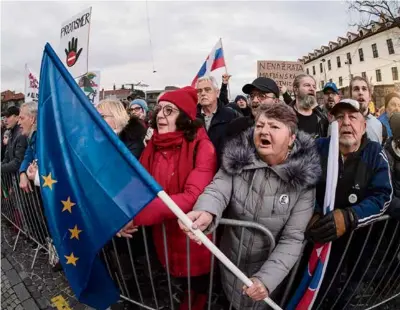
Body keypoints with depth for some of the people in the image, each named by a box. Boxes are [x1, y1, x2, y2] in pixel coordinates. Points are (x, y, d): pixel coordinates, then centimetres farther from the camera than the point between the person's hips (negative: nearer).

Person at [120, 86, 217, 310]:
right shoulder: (153, 145, 0)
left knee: (200, 284, 20)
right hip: (163, 232, 5)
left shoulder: (202, 147, -21)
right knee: (176, 281, 26)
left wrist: (137, 215, -33)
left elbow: (193, 197, -30)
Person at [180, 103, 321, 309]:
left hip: (270, 269, -1)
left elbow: (292, 239, -18)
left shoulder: (302, 180, -18)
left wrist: (266, 278, -31)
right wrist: (206, 212, -52)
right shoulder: (237, 159, -13)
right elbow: (217, 190, -29)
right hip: (230, 262, 2)